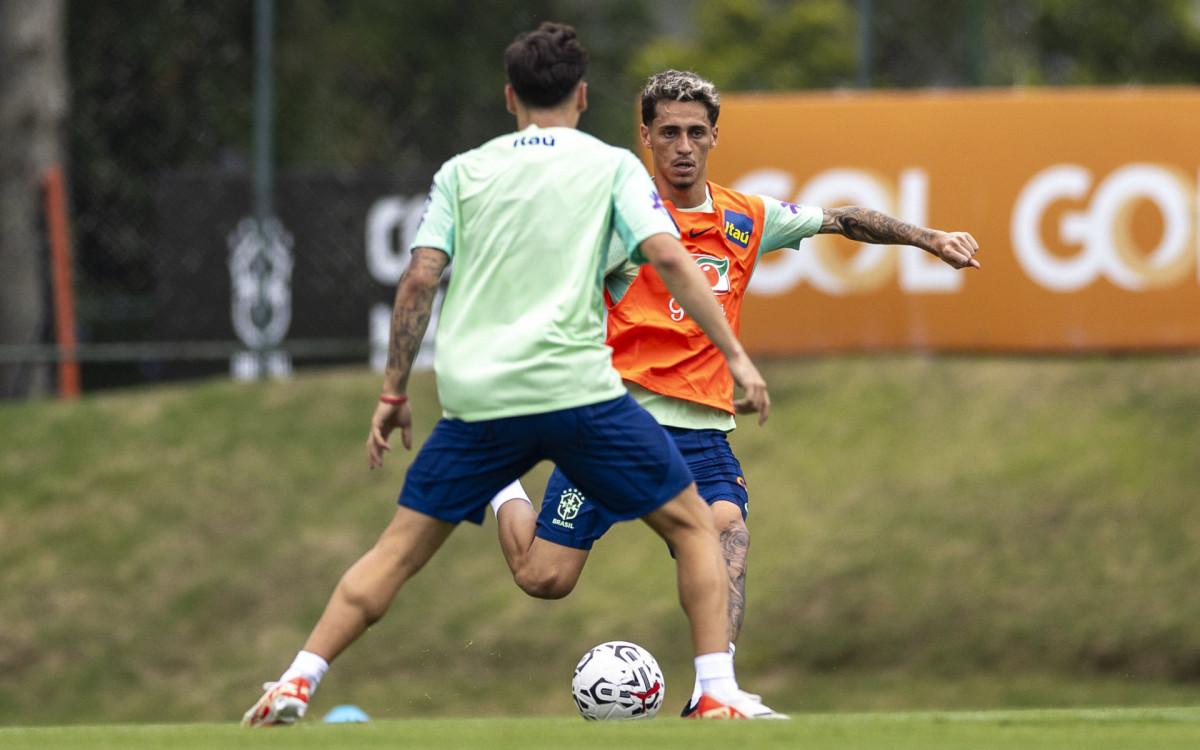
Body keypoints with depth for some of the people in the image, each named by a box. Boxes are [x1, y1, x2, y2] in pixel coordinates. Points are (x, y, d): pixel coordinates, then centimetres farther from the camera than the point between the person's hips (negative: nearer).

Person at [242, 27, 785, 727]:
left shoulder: (462, 171, 13)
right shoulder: (612, 166, 7)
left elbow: (420, 279, 6)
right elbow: (668, 257, -5)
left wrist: (393, 394, 11)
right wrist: (736, 354, -5)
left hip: (477, 398, 3)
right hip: (577, 387, -2)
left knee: (400, 549, 13)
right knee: (692, 524, 11)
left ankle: (296, 685, 4)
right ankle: (719, 696, 0)